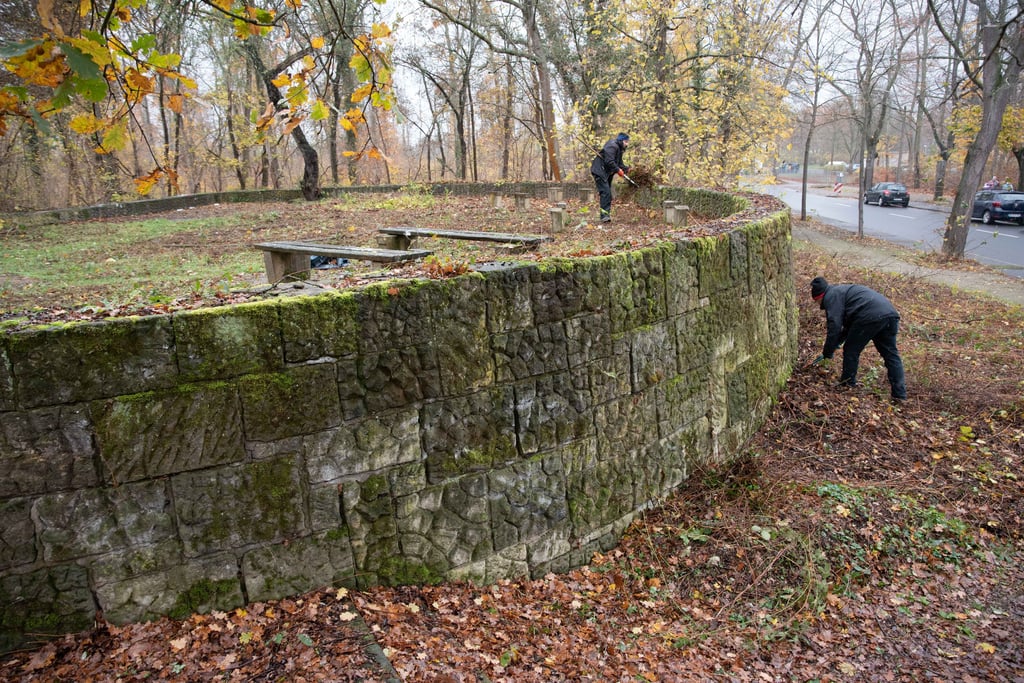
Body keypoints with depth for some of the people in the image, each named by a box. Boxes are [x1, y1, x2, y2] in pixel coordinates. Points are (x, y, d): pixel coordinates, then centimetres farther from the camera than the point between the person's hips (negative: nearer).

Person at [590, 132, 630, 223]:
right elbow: (609, 161, -26)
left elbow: (619, 163, 18)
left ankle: (606, 215, 15)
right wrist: (618, 170, -20)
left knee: (607, 193, 11)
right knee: (606, 192, -18)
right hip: (599, 171, -11)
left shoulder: (619, 148, 17)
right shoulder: (612, 146, -16)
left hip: (607, 173, 11)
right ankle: (605, 215, -22)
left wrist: (626, 169, 1)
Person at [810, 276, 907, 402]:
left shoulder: (831, 296, 5)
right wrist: (837, 343, 36)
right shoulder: (842, 291, 36)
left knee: (851, 351, 8)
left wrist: (827, 353, 4)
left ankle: (847, 384, 21)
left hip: (870, 317, -9)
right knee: (891, 354, 12)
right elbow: (848, 326, 39)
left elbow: (835, 326, -4)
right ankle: (900, 394, 12)